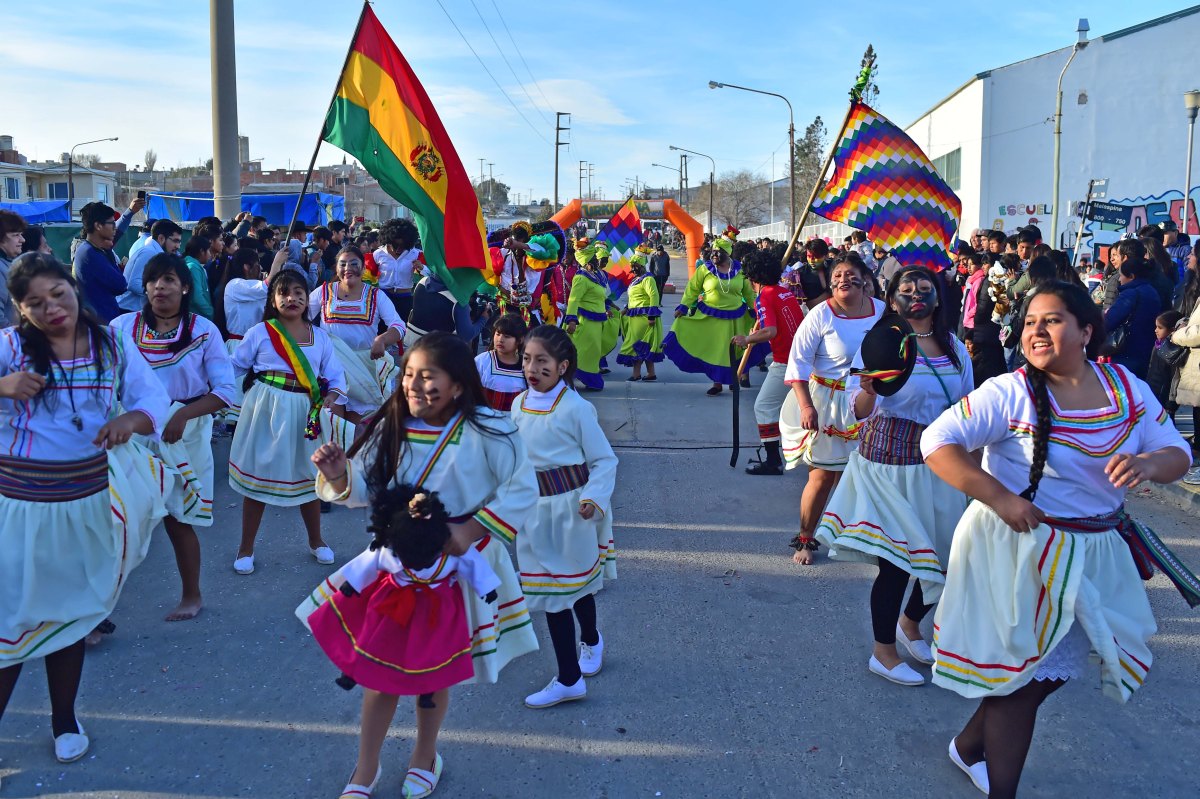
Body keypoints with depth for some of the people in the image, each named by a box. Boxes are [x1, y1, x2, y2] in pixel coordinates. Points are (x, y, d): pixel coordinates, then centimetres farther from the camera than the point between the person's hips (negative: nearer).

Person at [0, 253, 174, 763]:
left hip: (87, 499, 2)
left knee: (70, 607, 17)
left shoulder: (112, 344, -1)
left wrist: (130, 419, -28)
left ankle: (65, 719, 34)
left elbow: (155, 401, -7)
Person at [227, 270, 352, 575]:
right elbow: (233, 369, 3)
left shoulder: (320, 336, 5)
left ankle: (316, 540, 33)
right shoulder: (260, 333, -3)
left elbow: (336, 376, 4)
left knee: (309, 474, 14)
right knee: (258, 475, 6)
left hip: (306, 413, 3)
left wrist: (332, 397, -14)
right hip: (265, 412, -2)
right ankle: (246, 548, 19)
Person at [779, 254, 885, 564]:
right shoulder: (821, 315, -13)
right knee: (823, 475, 0)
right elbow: (798, 361, -14)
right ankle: (805, 539, 18)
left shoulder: (882, 310, -2)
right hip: (826, 403, -4)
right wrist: (806, 407, -21)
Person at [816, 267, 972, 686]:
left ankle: (910, 623, 39)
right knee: (897, 559, -2)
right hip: (892, 462, -6)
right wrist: (869, 390, -36)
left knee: (946, 553, 11)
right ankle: (883, 653, 17)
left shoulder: (954, 347, 6)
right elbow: (859, 411, -15)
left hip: (939, 463, 6)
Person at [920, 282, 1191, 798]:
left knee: (1051, 669, 18)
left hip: (1094, 553, 6)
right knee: (1021, 672, 4)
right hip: (1017, 547, -6)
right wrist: (999, 498, -28)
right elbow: (937, 441, -21)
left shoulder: (1128, 388, -2)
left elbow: (1178, 454, 2)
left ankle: (970, 746, 41)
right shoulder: (1008, 393, -17)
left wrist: (1148, 464, -22)